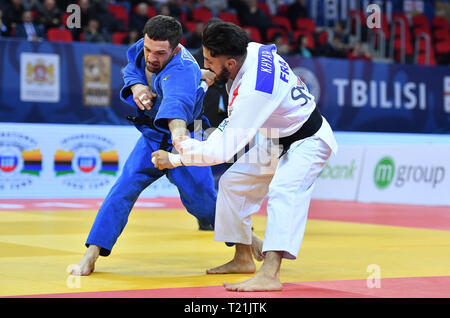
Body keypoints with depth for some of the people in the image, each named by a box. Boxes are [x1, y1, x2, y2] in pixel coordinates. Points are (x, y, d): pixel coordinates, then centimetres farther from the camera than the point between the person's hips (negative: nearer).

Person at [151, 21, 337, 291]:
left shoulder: (254, 91, -37)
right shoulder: (252, 50, -11)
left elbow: (224, 149, -34)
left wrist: (174, 159, -25)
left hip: (307, 142, -10)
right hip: (278, 140, 11)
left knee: (284, 192, -33)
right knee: (234, 181, 10)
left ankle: (269, 275, -48)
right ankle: (243, 258, 22)